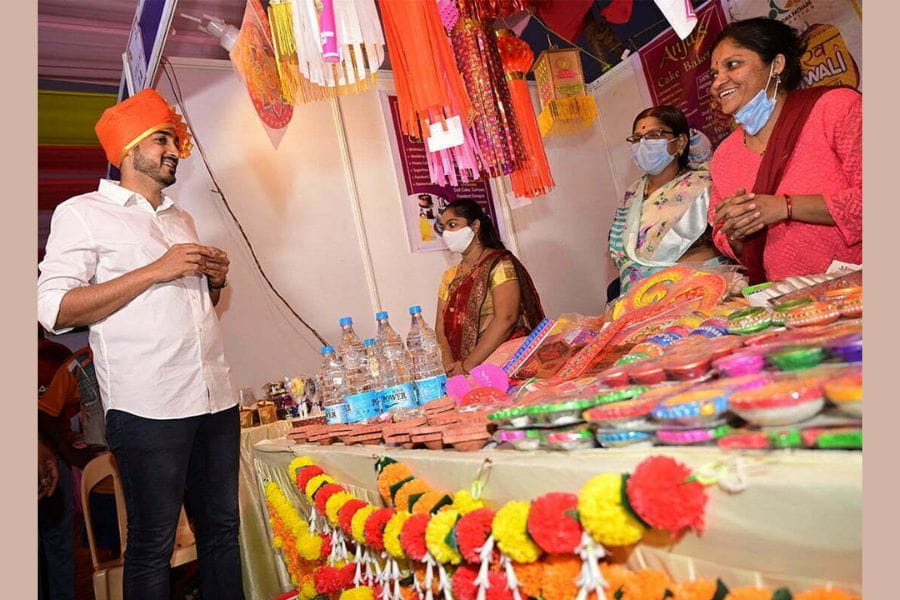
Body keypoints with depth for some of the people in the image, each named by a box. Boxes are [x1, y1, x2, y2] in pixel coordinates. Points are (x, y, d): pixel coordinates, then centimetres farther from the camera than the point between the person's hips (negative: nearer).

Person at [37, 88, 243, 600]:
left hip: (218, 399, 6)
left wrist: (215, 280, 7)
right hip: (148, 407, -6)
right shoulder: (82, 213, 1)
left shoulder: (181, 220, 21)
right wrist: (156, 270, -15)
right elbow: (55, 310, -11)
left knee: (222, 528, 11)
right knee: (153, 543, 3)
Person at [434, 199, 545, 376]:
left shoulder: (499, 263, -3)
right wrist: (450, 367, -9)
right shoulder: (449, 276, 16)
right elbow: (441, 329, 9)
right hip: (462, 370, 5)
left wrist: (468, 365, -18)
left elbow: (505, 319, -15)